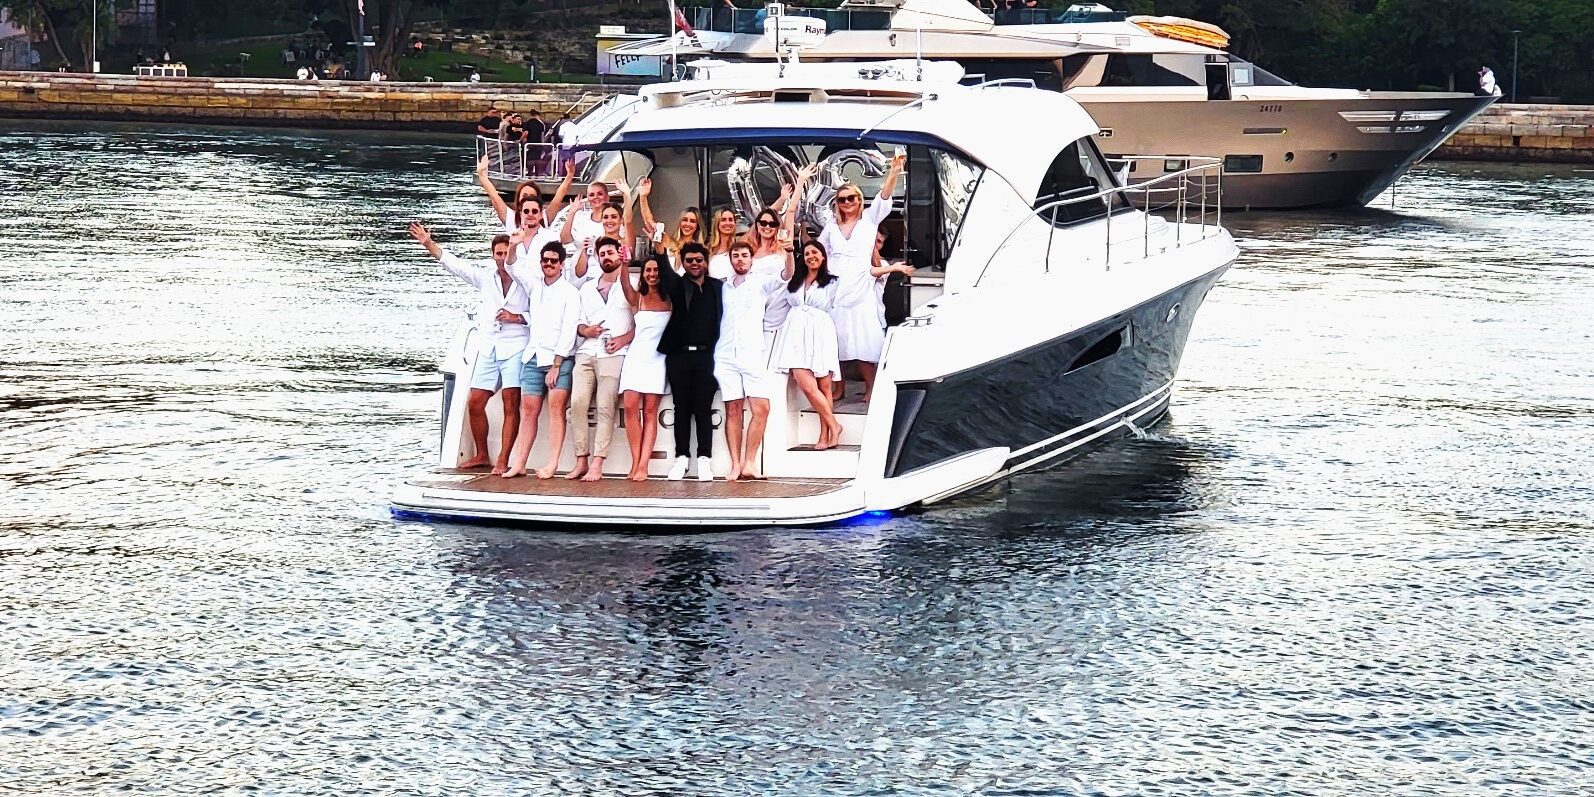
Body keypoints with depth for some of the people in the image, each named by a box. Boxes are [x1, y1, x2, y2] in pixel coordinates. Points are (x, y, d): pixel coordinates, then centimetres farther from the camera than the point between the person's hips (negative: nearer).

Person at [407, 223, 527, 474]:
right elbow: (454, 264, 7)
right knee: (475, 403, 4)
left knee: (511, 405, -9)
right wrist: (429, 244, 0)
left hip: (515, 349, -5)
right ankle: (481, 455, 18)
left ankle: (502, 460, -9)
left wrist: (517, 318, -14)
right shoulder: (485, 275, 9)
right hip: (488, 349, 5)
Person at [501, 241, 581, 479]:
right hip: (533, 357, 5)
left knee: (556, 409, -12)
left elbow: (568, 333, -8)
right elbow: (512, 267, 18)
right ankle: (518, 464, -2)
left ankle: (552, 465, -16)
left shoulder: (570, 293, -3)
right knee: (528, 410, 1)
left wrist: (556, 366, -13)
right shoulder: (534, 285, 14)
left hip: (560, 358, -5)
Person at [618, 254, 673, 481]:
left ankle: (643, 465, -10)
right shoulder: (637, 298, 9)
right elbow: (625, 285, -10)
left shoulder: (671, 299, 9)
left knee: (650, 411, -7)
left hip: (658, 358, -1)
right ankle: (635, 463, -9)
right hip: (636, 356, 1)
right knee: (630, 407, -13)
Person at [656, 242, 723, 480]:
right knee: (682, 407, 3)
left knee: (703, 407, -1)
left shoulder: (717, 287, 11)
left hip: (706, 356, 0)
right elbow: (664, 272, -13)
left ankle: (704, 460, 2)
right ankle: (682, 457, 8)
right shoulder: (677, 285, 6)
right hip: (679, 355, 0)